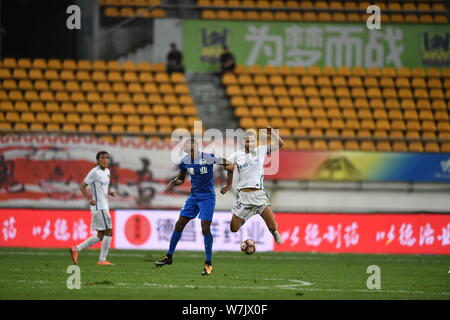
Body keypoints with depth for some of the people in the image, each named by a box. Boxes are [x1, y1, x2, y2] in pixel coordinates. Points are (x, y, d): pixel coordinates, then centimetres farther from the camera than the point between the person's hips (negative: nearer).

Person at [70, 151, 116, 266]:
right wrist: (89, 199, -22)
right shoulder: (95, 172, -11)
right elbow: (82, 186, -11)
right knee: (108, 232, -9)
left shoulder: (107, 171, 15)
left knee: (100, 236, 9)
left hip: (104, 206, 9)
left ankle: (76, 249, 13)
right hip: (99, 207, -9)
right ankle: (102, 260, -3)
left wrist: (110, 192, 7)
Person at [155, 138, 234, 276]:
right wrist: (173, 182, -7)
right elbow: (181, 179, 16)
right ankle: (169, 256, 16)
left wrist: (228, 185, -3)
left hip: (207, 197, -5)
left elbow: (228, 164, -4)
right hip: (194, 196, 5)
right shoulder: (185, 161, -1)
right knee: (179, 224, 3)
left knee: (205, 227, -13)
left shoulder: (208, 157, -16)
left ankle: (208, 264, -6)